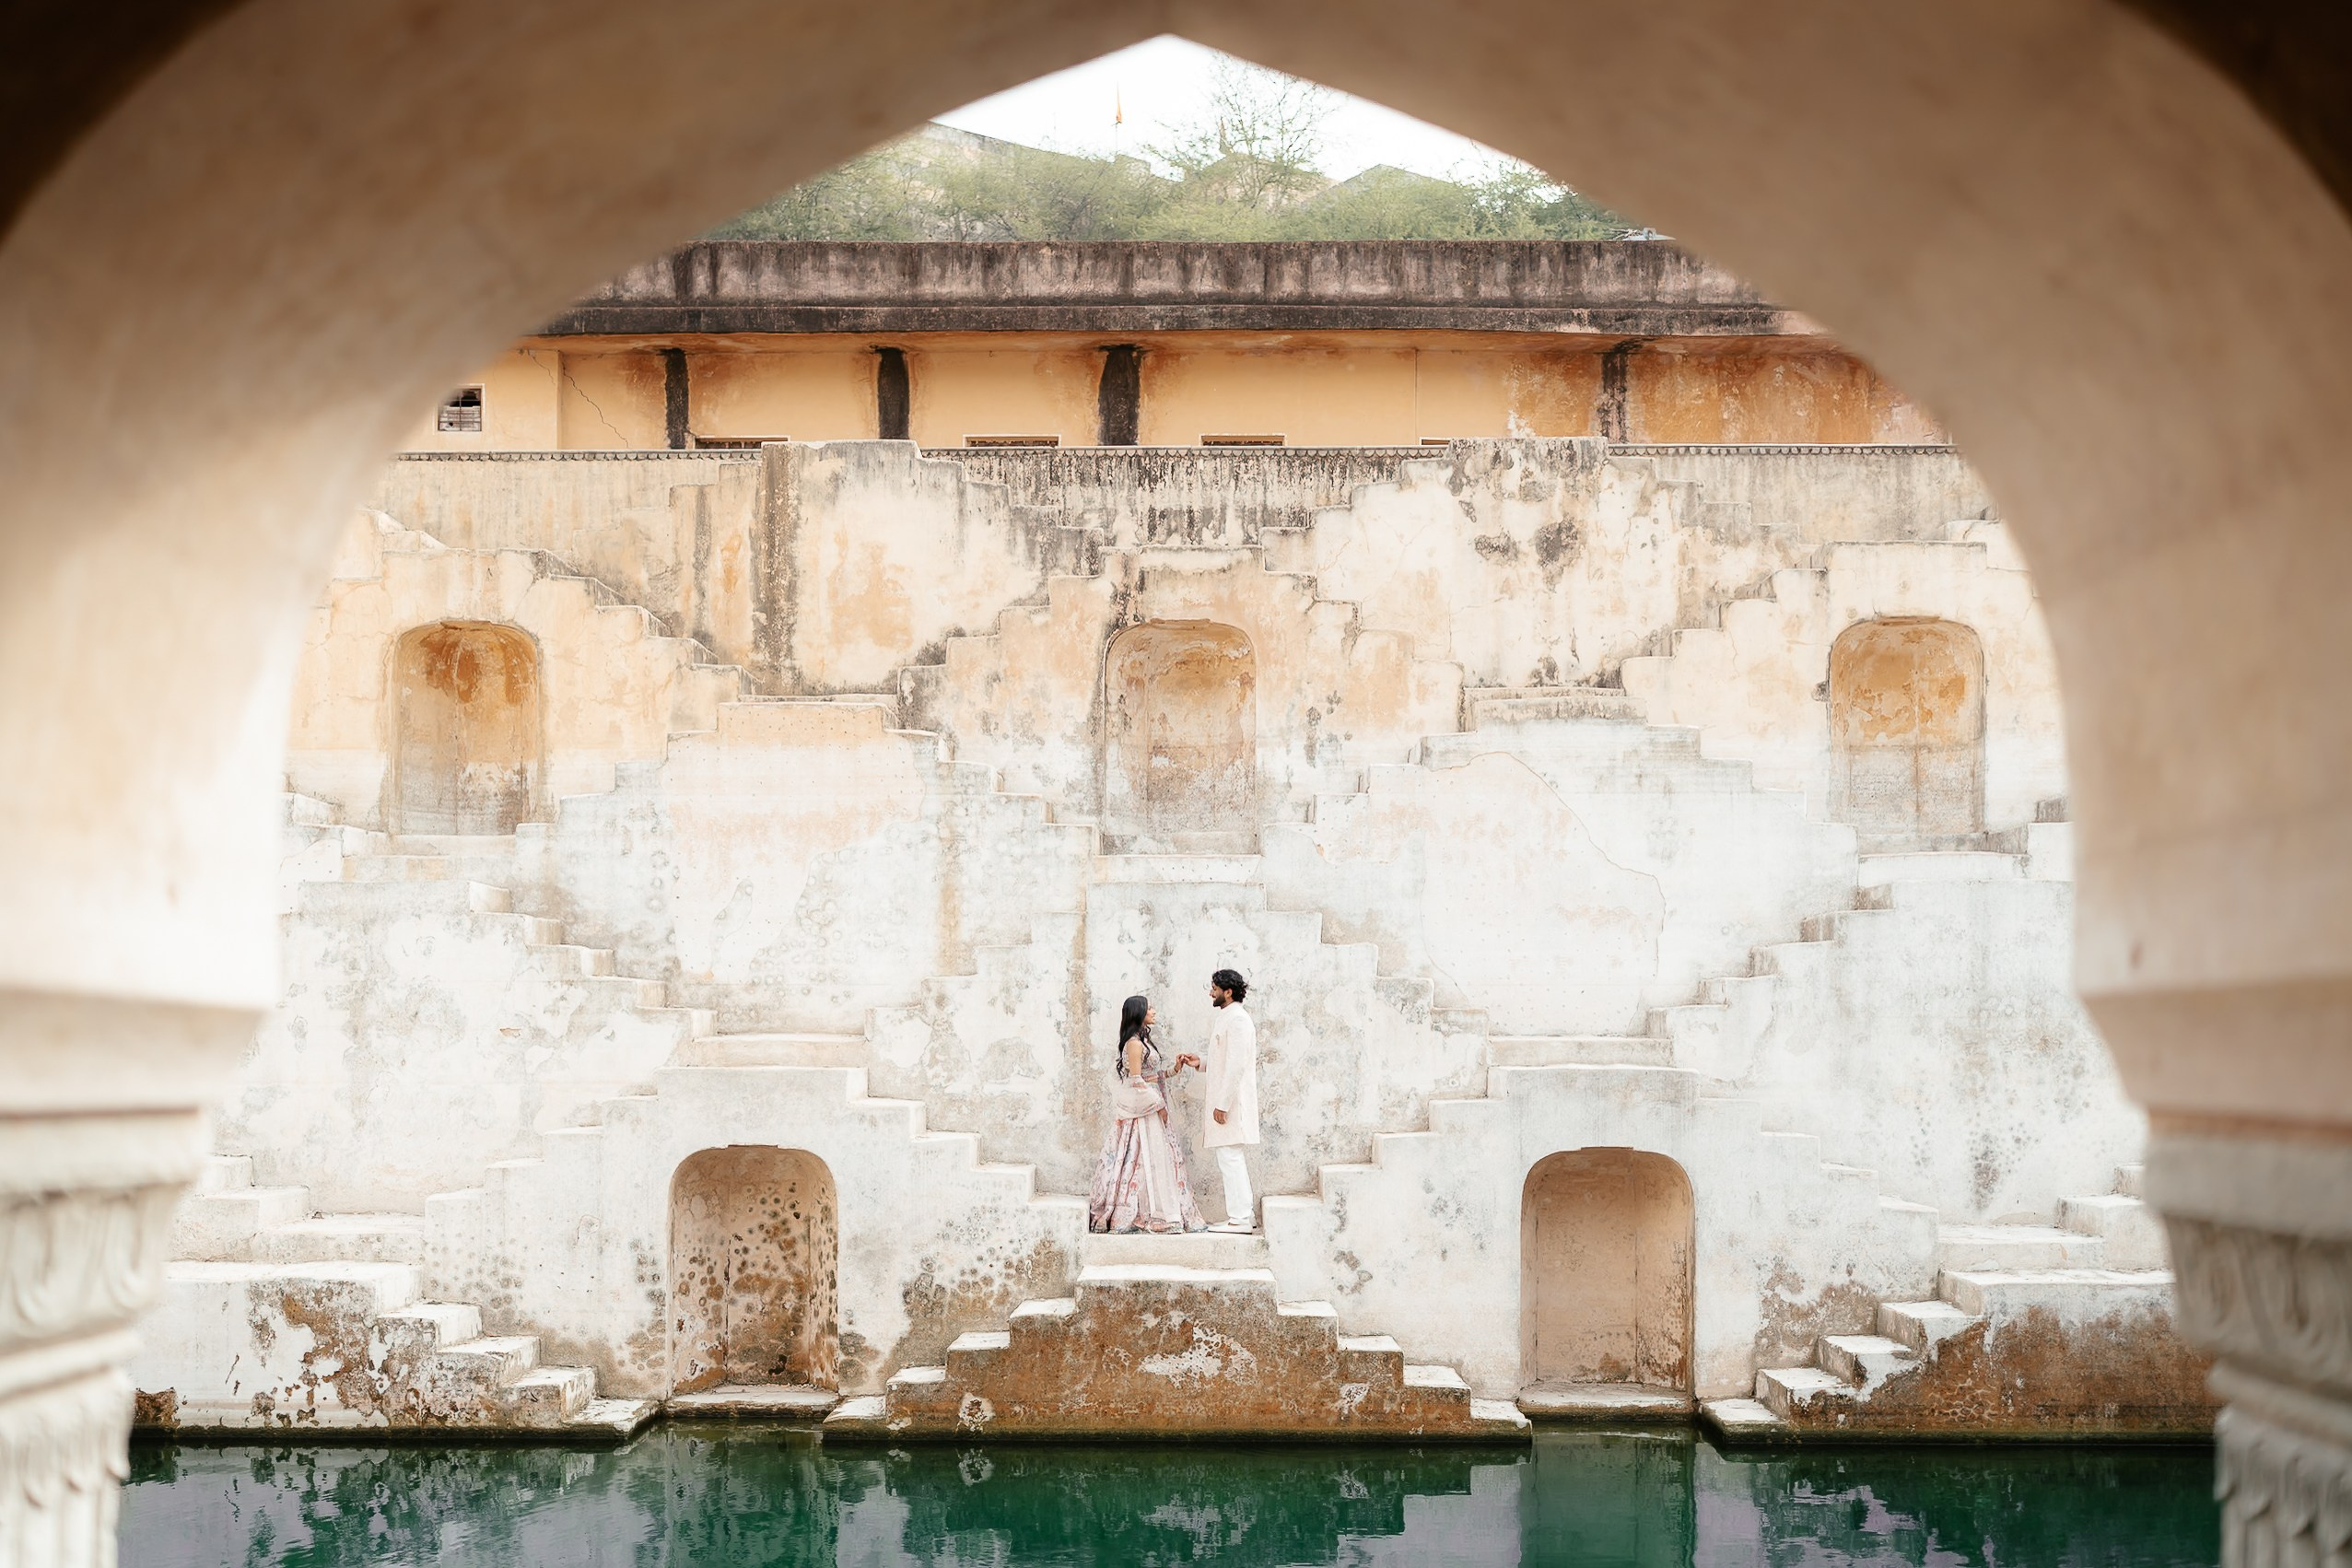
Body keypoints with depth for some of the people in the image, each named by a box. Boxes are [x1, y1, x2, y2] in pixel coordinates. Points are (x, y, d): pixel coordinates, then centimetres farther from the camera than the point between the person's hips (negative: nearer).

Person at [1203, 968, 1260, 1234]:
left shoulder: (1236, 1018, -15)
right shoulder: (1226, 1017, 17)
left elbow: (1236, 1064, -21)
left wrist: (1222, 1103, -22)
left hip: (1231, 1101, -11)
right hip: (1225, 1100, 11)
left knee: (1230, 1158, -9)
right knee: (1231, 1160, 13)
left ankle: (1240, 1218, -8)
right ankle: (1245, 1214, 16)